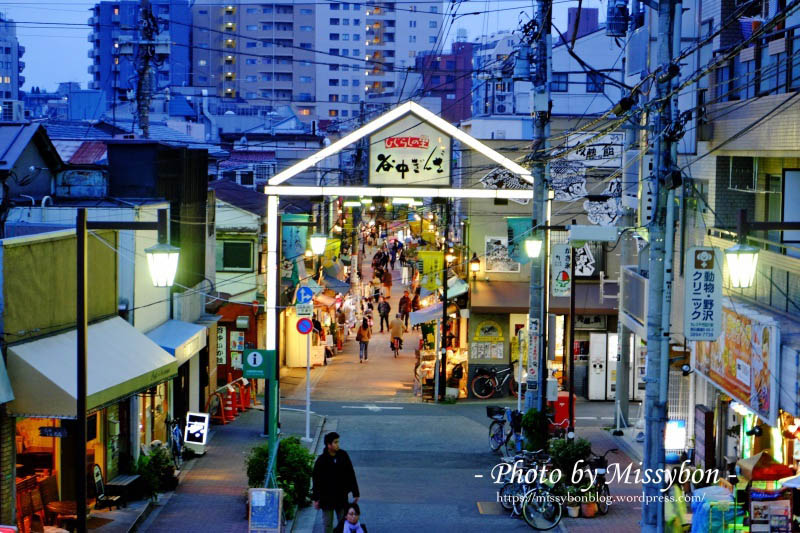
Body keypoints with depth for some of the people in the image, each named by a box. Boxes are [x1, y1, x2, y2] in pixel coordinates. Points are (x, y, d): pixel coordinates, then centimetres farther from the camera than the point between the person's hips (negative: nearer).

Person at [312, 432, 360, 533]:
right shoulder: (322, 460, -13)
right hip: (326, 497, -2)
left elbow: (351, 475, 3)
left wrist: (355, 493, 4)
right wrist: (316, 499, -6)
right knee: (327, 524, 9)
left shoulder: (343, 455, -4)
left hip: (341, 496, 2)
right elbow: (316, 480, -7)